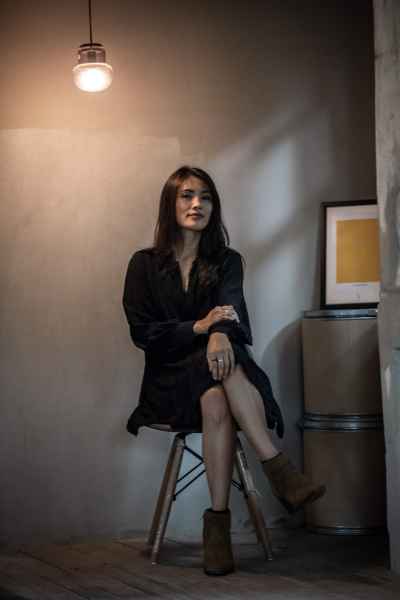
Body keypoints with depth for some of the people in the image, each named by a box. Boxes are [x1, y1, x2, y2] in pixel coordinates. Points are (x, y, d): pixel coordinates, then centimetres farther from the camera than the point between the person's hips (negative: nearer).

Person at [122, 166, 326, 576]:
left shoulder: (227, 262, 12)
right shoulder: (145, 264, 9)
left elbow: (232, 309, -9)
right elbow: (141, 332, -2)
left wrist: (220, 333, -35)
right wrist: (199, 327, -19)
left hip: (217, 366, 1)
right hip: (170, 379, -1)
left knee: (219, 395, -37)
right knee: (216, 400, -37)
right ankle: (278, 469, -38)